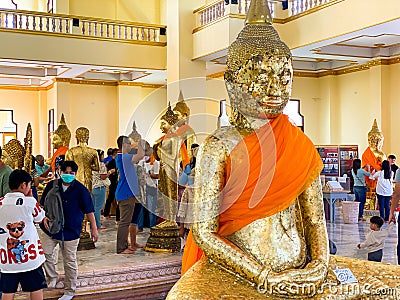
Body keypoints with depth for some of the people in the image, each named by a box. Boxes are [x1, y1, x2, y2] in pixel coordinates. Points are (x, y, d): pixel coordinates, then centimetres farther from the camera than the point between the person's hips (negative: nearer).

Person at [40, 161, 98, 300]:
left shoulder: (80, 190, -8)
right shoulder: (52, 185, 0)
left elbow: (89, 210, -3)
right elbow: (43, 204, 12)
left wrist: (94, 229, -2)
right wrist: (44, 217, -4)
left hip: (70, 230, -3)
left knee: (70, 261, 3)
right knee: (44, 253, 2)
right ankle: (53, 277, 30)